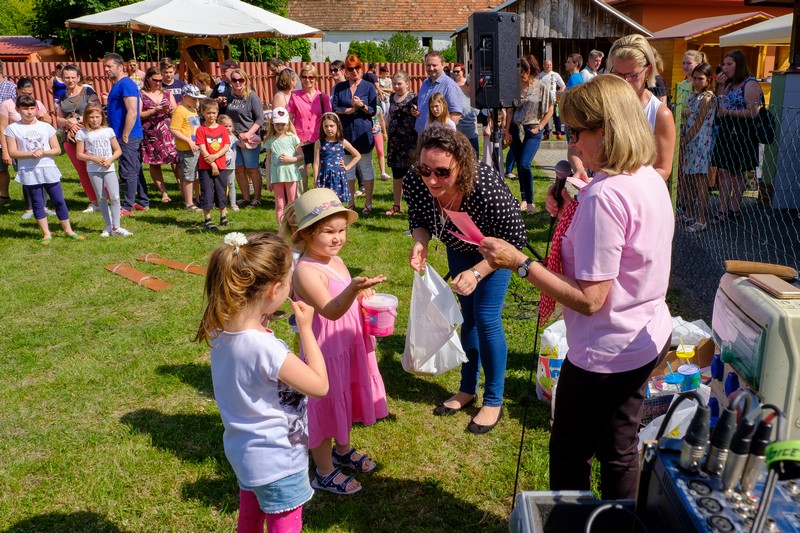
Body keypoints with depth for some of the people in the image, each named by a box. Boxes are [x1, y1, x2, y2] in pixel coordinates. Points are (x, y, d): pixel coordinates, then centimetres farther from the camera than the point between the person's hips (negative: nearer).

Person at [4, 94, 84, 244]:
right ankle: (46, 233, 15)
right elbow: (12, 152, -5)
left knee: (59, 201, 6)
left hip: (49, 169, 1)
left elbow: (57, 149, 3)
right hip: (29, 172, -1)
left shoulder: (46, 127, 4)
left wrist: (43, 152, -15)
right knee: (37, 203, 6)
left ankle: (68, 230, 18)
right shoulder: (12, 129, 0)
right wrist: (31, 154, -18)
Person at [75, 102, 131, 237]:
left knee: (115, 197, -9)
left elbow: (118, 150, 7)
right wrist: (94, 158, -15)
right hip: (93, 170, 0)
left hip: (109, 168, 0)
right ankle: (109, 226, 15)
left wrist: (110, 160, -11)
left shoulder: (108, 131, 4)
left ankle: (116, 227, -4)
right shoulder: (82, 133, 0)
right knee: (101, 198, 7)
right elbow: (79, 154, 0)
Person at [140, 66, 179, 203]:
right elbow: (138, 115, -4)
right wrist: (155, 110, -13)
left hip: (168, 131, 1)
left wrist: (171, 111, -8)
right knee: (154, 164, 3)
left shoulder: (167, 93, 15)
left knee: (176, 160, -12)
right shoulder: (141, 94, 4)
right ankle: (164, 193, 11)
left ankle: (183, 189, -9)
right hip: (150, 134, -1)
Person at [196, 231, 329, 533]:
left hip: (244, 452, 8)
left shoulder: (220, 331, -11)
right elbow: (320, 385, -22)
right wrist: (306, 328, -18)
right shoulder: (266, 349, -34)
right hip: (277, 462, -8)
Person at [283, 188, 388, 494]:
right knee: (325, 406, 8)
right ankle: (324, 473, 29)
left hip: (350, 344, 9)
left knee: (346, 399, 25)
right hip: (325, 349, -9)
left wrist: (363, 294, -1)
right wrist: (353, 289, -53)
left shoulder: (335, 261, 2)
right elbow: (331, 310, -37)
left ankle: (342, 450, 50)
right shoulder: (306, 271, -25)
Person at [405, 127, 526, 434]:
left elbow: (514, 241, -28)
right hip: (458, 248, 5)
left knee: (486, 319, -6)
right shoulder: (414, 183, -32)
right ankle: (468, 389, 36)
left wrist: (477, 273, -38)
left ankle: (494, 402, 15)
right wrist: (420, 243, -29)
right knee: (467, 316, 17)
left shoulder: (488, 188, -43)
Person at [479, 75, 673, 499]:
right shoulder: (650, 178, 2)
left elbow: (589, 299, -27)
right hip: (649, 338, 9)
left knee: (569, 457, 14)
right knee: (619, 452, 25)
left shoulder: (604, 196, -27)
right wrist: (571, 213, 3)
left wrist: (520, 263, -24)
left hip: (606, 353, -9)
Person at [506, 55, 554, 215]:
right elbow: (511, 110, 8)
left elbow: (550, 110, 0)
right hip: (516, 130, 4)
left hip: (532, 131, -4)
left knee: (524, 164, -18)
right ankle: (524, 200, 21)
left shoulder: (542, 88, -5)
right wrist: (507, 131, 4)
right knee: (520, 166, 9)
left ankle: (530, 201, -6)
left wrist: (539, 126, -6)